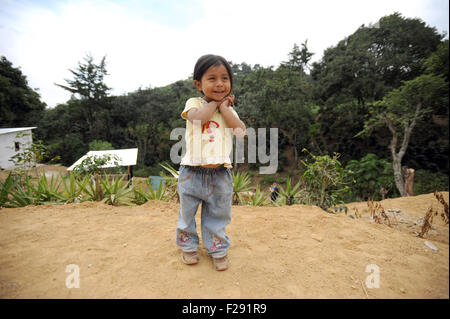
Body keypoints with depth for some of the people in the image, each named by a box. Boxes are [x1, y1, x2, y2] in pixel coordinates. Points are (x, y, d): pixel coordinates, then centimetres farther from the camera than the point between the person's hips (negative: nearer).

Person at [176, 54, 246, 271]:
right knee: (187, 212, 15)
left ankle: (218, 249, 34)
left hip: (220, 174, 2)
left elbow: (241, 131, -8)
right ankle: (188, 246, 39)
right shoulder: (194, 103, 1)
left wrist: (224, 107, -7)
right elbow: (198, 117, -23)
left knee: (218, 214, 14)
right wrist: (215, 103, -9)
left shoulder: (228, 108, 9)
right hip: (192, 171, -1)